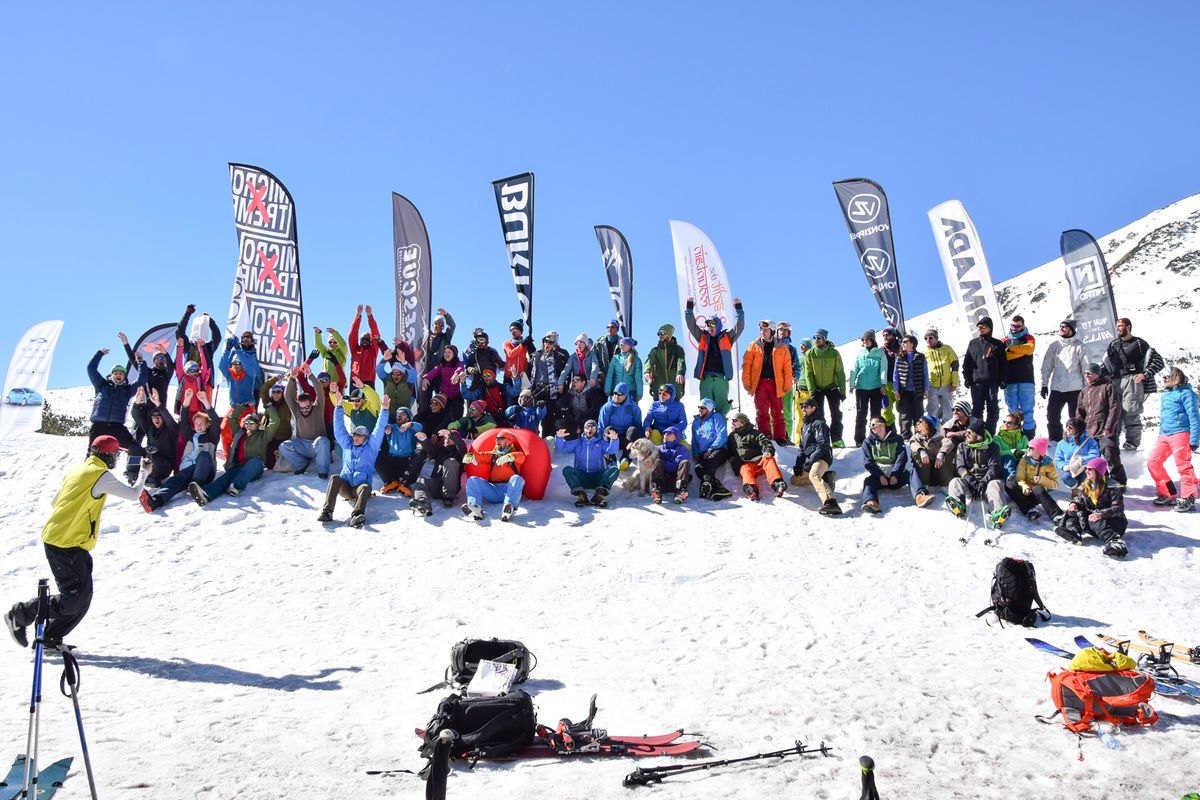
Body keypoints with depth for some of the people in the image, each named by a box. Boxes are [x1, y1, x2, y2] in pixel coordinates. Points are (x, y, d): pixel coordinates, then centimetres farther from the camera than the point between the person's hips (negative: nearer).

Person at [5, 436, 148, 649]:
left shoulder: (76, 470, 14)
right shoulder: (101, 475, -13)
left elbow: (56, 503, 20)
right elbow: (133, 494, -10)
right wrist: (144, 474, 6)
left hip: (55, 539, 10)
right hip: (67, 546, -10)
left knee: (83, 597, 10)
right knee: (74, 599, -6)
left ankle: (51, 639, 17)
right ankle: (20, 615, 7)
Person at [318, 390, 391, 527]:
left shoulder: (371, 447, 14)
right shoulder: (347, 445, 22)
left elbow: (379, 430, 4)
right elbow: (339, 428, 15)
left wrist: (384, 410, -5)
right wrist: (339, 407, 8)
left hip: (361, 485, -3)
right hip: (344, 486, 3)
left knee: (365, 487, -37)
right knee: (335, 478, -28)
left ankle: (357, 516, -64)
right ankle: (327, 512, -41)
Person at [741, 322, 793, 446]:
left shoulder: (782, 348, 6)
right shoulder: (753, 346, 7)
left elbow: (787, 368, 3)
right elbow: (746, 365, 2)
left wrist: (787, 385, -3)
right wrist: (747, 382, -6)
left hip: (776, 383, 0)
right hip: (759, 382, 0)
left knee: (777, 412, 3)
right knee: (761, 412, -1)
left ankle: (780, 437, 7)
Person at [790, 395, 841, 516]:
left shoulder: (819, 424, -5)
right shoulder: (806, 425, 23)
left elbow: (823, 445, -17)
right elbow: (802, 448, 25)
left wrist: (810, 461, -22)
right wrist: (798, 465, 12)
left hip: (822, 457, -10)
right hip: (810, 461, 10)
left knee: (813, 475, -38)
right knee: (795, 479, 13)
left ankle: (830, 503, -57)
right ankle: (825, 478, -2)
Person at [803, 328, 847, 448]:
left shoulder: (834, 353, -8)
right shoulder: (810, 354, -6)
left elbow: (840, 372, -6)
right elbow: (808, 373, -6)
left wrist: (842, 390, -10)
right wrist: (812, 390, -14)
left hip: (832, 387, 0)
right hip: (817, 389, 0)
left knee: (836, 414, -2)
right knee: (818, 415, 0)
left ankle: (837, 439, 4)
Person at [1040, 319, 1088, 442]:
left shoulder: (1079, 346, -2)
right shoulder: (1053, 345, 7)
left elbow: (1086, 367, -1)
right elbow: (1046, 366, 8)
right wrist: (1044, 384, 4)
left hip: (1075, 389, -3)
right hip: (1056, 389, 3)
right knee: (1052, 416, 3)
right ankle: (1055, 441, 13)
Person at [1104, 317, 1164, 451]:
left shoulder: (1138, 343, 5)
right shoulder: (1113, 344, 20)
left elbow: (1158, 361, 3)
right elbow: (1105, 364, 30)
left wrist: (1145, 374, -8)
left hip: (1132, 380, -5)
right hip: (1116, 381, 5)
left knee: (1130, 410, -15)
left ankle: (1132, 441, -12)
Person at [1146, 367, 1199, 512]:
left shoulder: (1186, 393, -6)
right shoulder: (1165, 395, 19)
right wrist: (1160, 434, 25)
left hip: (1180, 433, -9)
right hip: (1164, 435, 9)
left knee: (1183, 466, -6)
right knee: (1153, 462, 5)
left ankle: (1188, 499, 2)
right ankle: (1168, 495, 14)